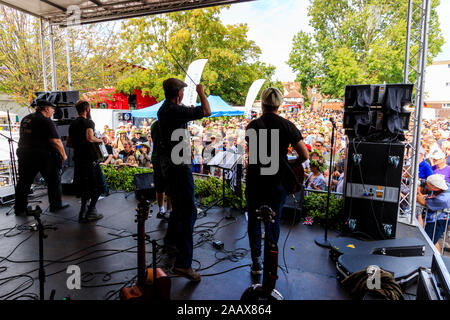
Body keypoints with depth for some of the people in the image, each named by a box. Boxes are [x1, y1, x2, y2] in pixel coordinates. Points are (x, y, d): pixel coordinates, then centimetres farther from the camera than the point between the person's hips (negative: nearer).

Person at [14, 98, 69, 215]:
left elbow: (23, 137, 20)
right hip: (44, 157, -7)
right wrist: (63, 155, -8)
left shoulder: (25, 119, 11)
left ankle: (19, 209, 20)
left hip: (24, 154, 7)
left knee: (24, 182, 13)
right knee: (54, 180, 9)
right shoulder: (46, 121, -12)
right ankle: (56, 205, 16)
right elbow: (56, 141, -18)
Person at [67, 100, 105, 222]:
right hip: (89, 159, -8)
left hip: (78, 159, 8)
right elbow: (90, 138, -26)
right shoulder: (88, 122, -10)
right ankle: (91, 211, 2)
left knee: (84, 186, 16)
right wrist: (100, 140, -9)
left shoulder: (72, 124, 15)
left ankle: (83, 212, 16)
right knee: (98, 186, 3)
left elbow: (69, 143, 19)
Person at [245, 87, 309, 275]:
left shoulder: (252, 126, -7)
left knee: (254, 221, 14)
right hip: (278, 182, 1)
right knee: (274, 221, 18)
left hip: (255, 180, -1)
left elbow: (252, 152, 1)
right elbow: (304, 155, -7)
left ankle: (256, 262, 16)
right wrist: (290, 165, 9)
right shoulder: (287, 126, -6)